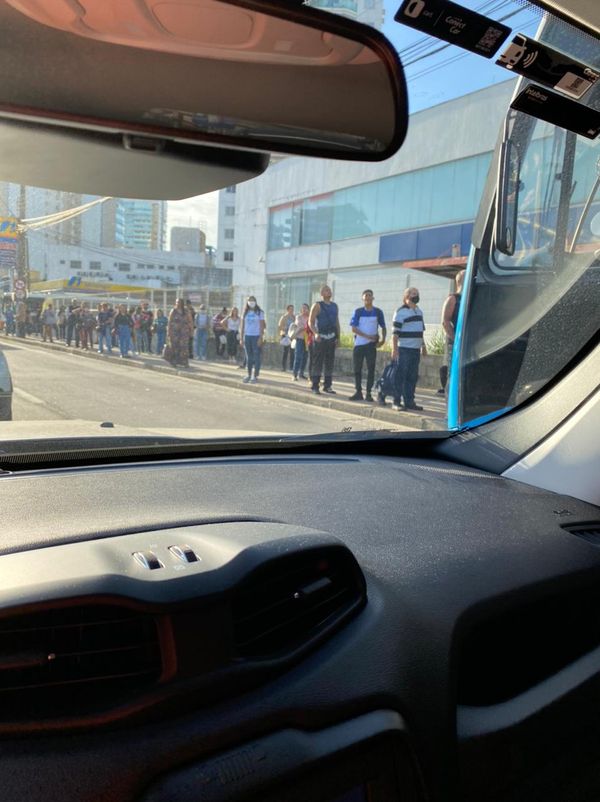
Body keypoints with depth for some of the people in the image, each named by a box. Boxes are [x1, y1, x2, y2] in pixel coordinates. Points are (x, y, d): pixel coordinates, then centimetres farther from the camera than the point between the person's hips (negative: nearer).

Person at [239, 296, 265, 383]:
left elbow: (262, 326, -4)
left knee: (256, 356, -3)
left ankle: (255, 376, 1)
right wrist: (241, 337, 4)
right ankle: (249, 375, 14)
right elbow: (242, 325, 11)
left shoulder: (259, 312, -1)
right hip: (247, 336, 4)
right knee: (248, 357, 7)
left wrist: (260, 338, -11)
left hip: (256, 336, -3)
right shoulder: (245, 312, 10)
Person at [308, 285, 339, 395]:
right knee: (317, 363, -4)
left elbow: (337, 322, 17)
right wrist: (316, 333, -23)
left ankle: (327, 386, 13)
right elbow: (310, 322, -8)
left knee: (329, 363, 7)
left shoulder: (334, 306, 14)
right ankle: (315, 386, 0)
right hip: (320, 338, -6)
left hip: (331, 338, 6)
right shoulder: (317, 305, -3)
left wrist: (338, 336, 9)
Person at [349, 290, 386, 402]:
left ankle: (368, 393, 7)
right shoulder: (358, 311, 0)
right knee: (357, 369, 4)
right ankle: (358, 392, 14)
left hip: (371, 344, 0)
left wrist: (383, 339, -6)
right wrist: (367, 336, -16)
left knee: (371, 369, 1)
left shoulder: (378, 312, 3)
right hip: (359, 344, 0)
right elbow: (353, 329, -7)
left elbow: (383, 327, 11)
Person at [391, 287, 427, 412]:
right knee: (400, 376, -5)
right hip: (404, 349, -7)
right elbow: (395, 332, -12)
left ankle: (409, 401, 14)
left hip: (416, 349, 7)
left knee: (412, 377, 8)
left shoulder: (418, 311, 16)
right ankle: (396, 402, 0)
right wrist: (394, 349, -18)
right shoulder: (401, 312, -8)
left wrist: (423, 346, 21)